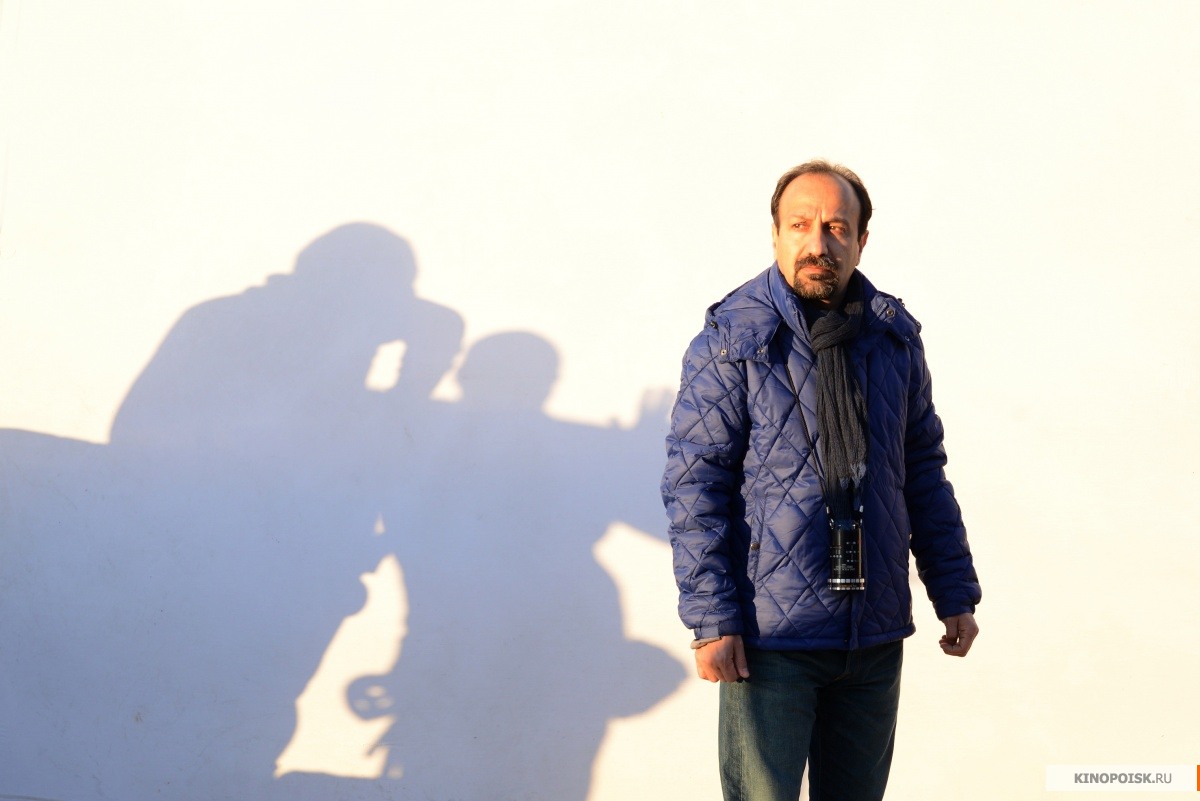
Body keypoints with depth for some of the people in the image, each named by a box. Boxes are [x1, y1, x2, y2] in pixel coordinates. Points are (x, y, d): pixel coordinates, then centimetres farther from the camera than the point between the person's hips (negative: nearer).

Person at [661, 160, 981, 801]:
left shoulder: (895, 336, 6)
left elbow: (924, 473, 14)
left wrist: (955, 594, 11)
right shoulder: (732, 340, -7)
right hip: (770, 635, -4)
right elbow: (693, 486, -8)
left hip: (876, 637, 4)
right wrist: (710, 621, -14)